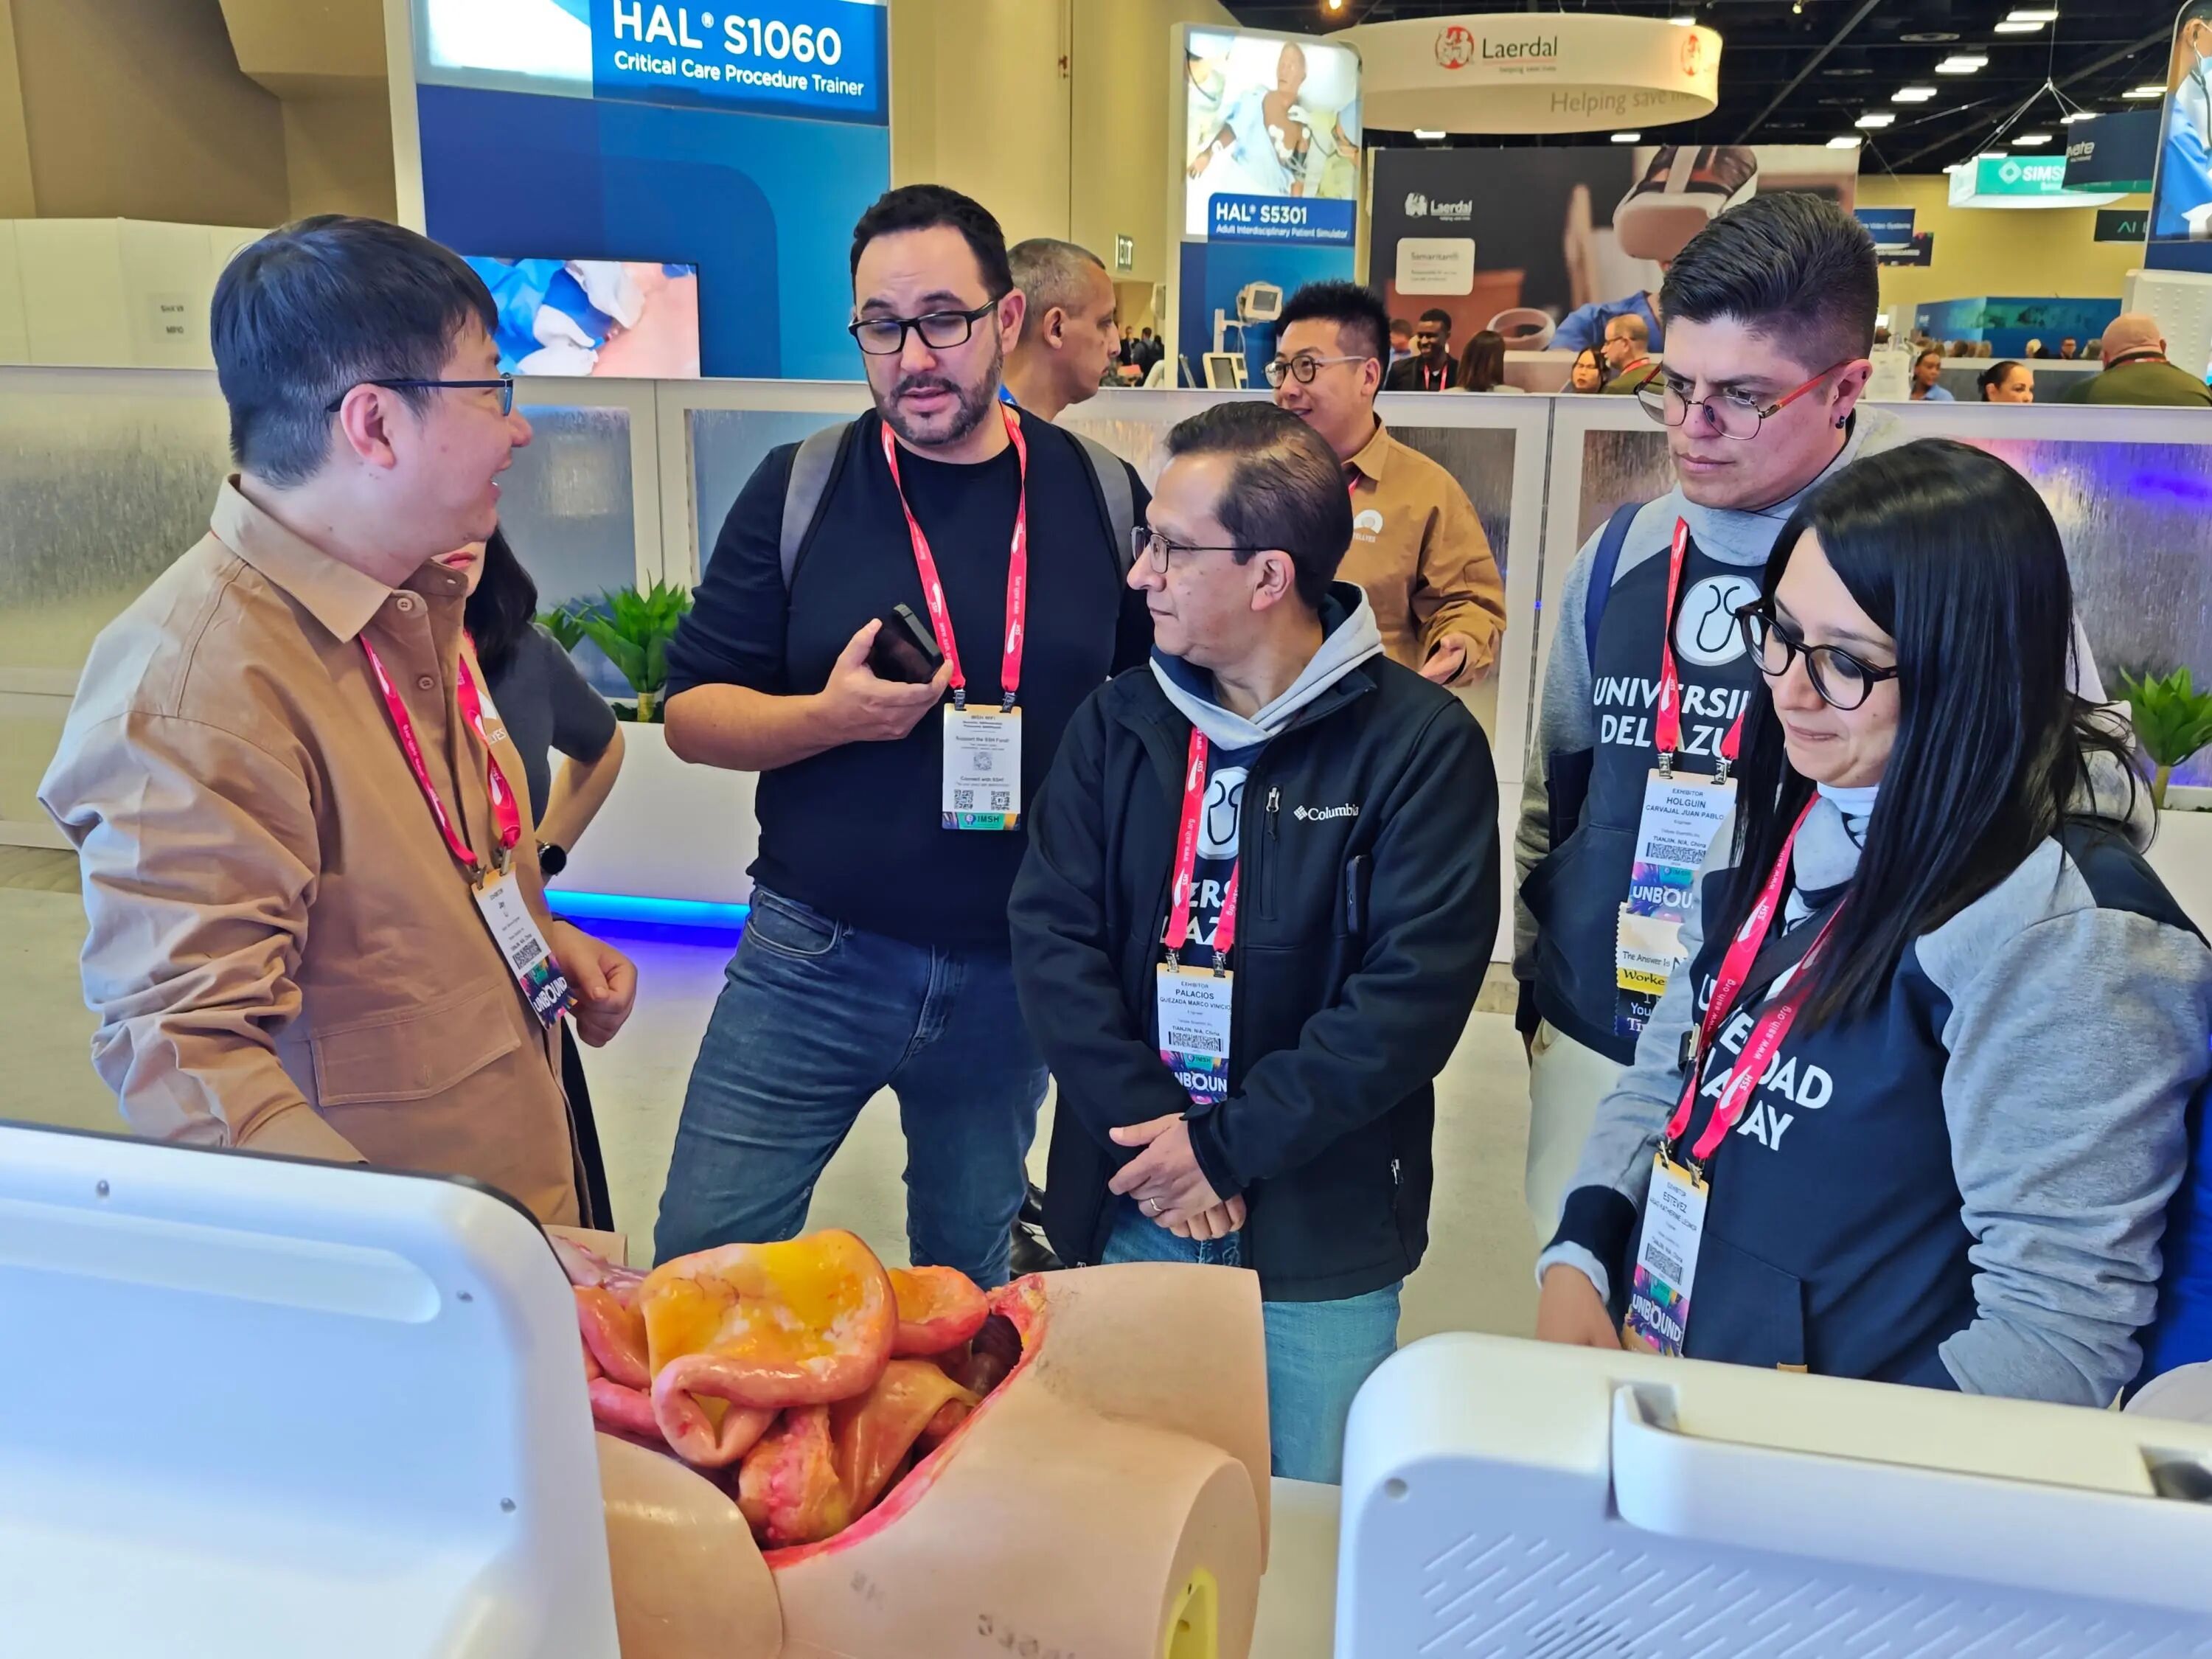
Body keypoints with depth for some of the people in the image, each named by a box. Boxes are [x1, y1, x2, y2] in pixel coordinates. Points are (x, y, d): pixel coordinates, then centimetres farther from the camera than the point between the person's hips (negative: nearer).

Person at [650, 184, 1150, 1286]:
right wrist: (828, 717, -21)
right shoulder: (802, 489, -3)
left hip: (1017, 975, 2)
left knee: (966, 1275, 20)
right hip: (815, 955, -1)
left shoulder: (1102, 495, 0)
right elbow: (692, 711, -1)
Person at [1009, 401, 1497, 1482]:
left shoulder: (1421, 744, -11)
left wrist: (1227, 1146, -17)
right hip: (1129, 1209, 4)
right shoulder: (1118, 724, 2)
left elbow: (1417, 986, -17)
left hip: (1323, 1229, -3)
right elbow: (1049, 935, -4)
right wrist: (1146, 1132, -15)